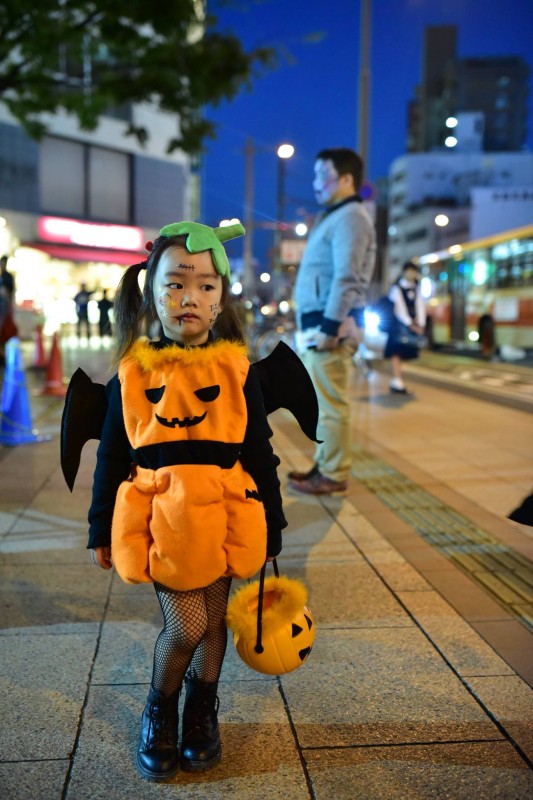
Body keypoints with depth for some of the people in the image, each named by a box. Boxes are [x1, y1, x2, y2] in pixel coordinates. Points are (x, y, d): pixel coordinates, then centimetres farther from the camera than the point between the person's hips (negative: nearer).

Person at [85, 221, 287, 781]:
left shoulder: (237, 370, -2)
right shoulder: (131, 373, -3)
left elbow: (260, 456, 4)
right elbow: (110, 458, 5)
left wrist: (270, 529, 6)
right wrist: (101, 531, 8)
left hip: (222, 518, 2)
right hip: (159, 519, -1)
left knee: (213, 620, 14)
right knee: (185, 626, -3)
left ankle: (201, 712, 40)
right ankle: (159, 711, 27)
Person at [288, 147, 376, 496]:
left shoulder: (350, 216, -8)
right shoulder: (335, 216, 24)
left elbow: (347, 278, -19)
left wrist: (329, 326, -23)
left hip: (331, 324, -10)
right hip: (321, 322, 10)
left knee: (330, 404, -7)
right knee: (324, 402, 13)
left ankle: (334, 476, -2)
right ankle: (326, 466, 21)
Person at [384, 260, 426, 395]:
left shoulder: (415, 289, 15)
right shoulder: (397, 288, -5)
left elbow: (420, 307, 8)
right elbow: (399, 308, -13)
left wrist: (420, 324, -6)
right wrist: (411, 324, -16)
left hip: (413, 325, 7)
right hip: (400, 324, -7)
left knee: (405, 353, 7)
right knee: (396, 353, -10)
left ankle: (396, 383, 11)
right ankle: (397, 383, -14)